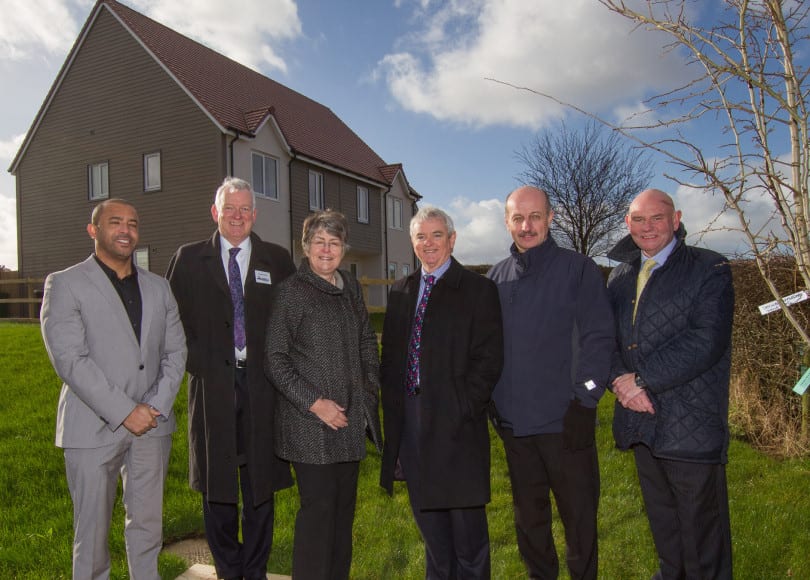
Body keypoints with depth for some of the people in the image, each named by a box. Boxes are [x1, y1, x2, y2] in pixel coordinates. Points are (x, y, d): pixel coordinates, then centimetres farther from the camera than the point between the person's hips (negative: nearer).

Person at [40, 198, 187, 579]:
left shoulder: (158, 288, 11)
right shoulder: (64, 284, -3)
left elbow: (175, 352, 8)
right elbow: (69, 360, -12)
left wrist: (157, 406, -6)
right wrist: (125, 412, -15)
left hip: (153, 426, 4)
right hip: (93, 427, -3)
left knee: (147, 523, 12)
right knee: (92, 530, 8)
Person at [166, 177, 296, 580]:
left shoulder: (278, 260, 6)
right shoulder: (188, 259, 6)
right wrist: (197, 362, -4)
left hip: (261, 386, 0)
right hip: (212, 385, 0)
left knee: (260, 485, 9)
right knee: (216, 486, 11)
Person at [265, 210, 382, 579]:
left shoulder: (351, 288, 9)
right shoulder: (291, 291, -7)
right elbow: (274, 358, -9)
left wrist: (371, 388, 9)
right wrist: (314, 403, -14)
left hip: (350, 417, 6)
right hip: (309, 421, -5)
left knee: (344, 505, 13)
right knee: (318, 507, -1)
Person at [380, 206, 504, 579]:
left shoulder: (478, 290, -4)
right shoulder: (400, 292, 11)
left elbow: (489, 358, -8)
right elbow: (390, 355, 14)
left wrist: (463, 407, -15)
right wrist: (393, 407, 6)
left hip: (456, 421, -5)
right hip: (409, 419, 5)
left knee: (465, 513, 8)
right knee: (426, 511, 18)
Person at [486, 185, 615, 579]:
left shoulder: (578, 269, -4)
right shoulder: (496, 278, 7)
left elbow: (599, 337, -9)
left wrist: (584, 402, -14)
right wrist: (492, 402, 6)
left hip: (564, 420, -4)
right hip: (513, 422, 4)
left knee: (579, 514, 10)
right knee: (528, 514, 18)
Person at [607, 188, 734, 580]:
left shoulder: (709, 269, -7)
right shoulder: (620, 275, 11)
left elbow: (706, 341, -18)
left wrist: (643, 380, -18)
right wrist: (620, 379, -12)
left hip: (691, 425, -5)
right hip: (641, 418, 6)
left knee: (701, 525, 8)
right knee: (661, 518, 22)